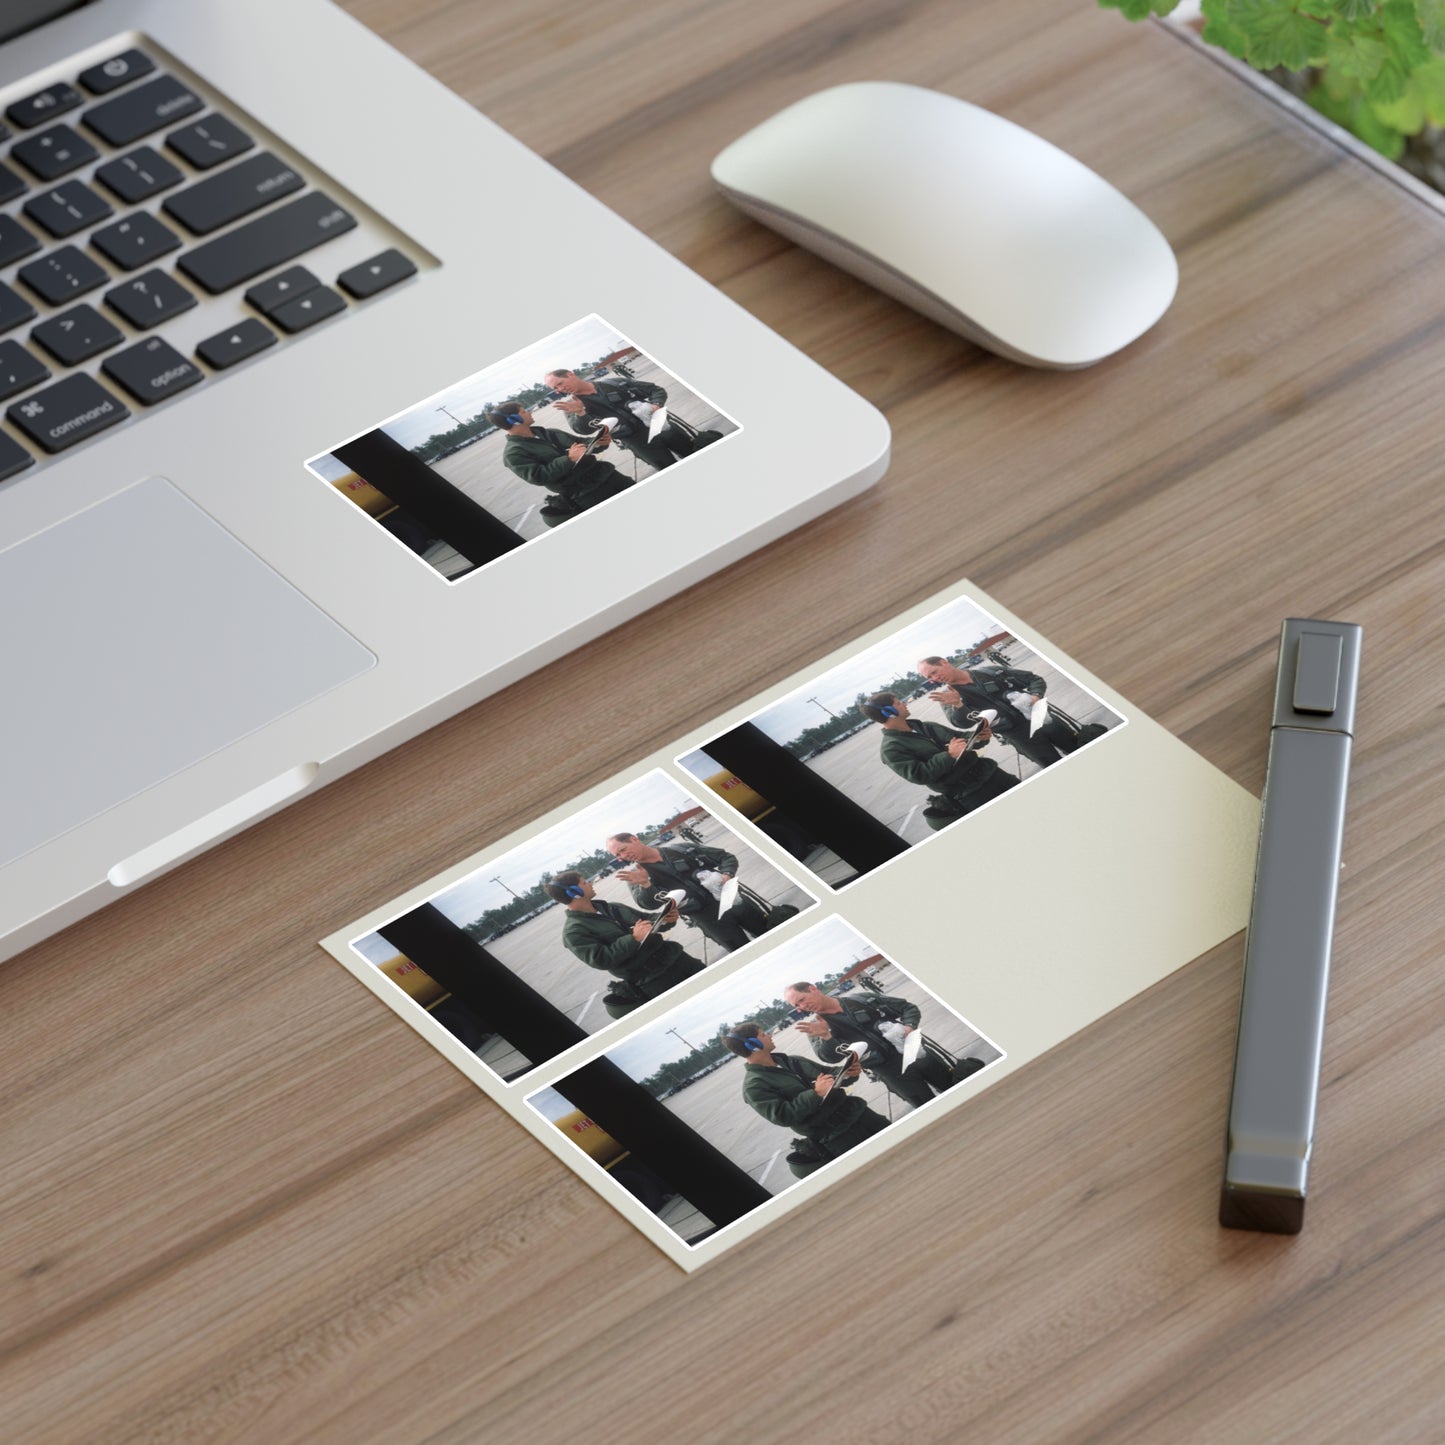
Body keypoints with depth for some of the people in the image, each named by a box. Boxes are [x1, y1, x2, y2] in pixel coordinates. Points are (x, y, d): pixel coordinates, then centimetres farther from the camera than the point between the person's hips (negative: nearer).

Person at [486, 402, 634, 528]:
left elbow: (580, 444, 17)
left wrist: (599, 443, -6)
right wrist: (568, 459, -26)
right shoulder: (513, 453, -10)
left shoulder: (548, 433, 13)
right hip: (586, 495, -7)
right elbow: (537, 477, -21)